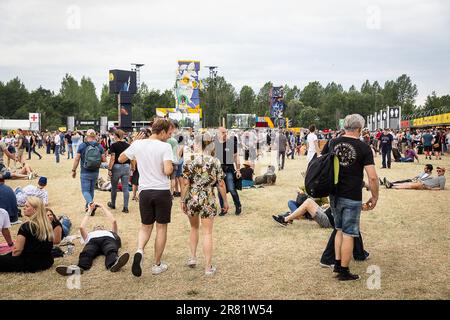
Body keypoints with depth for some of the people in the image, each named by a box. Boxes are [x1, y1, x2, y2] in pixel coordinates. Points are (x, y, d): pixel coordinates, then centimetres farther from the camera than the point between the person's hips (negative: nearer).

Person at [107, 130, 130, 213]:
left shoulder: (113, 145, -9)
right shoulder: (128, 146, 2)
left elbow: (112, 158, -13)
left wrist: (109, 169, -9)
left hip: (116, 167, -3)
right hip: (126, 167, 3)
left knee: (114, 187, 16)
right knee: (125, 188, 3)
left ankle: (113, 204, 32)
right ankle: (126, 208, -1)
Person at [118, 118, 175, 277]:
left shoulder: (138, 144, 1)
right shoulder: (165, 147, -12)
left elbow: (120, 159, 14)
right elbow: (168, 171, -23)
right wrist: (171, 166, 0)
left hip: (145, 191, 4)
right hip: (162, 192, -3)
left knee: (145, 226, 18)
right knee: (161, 227, 11)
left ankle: (139, 250, -11)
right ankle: (157, 264, 17)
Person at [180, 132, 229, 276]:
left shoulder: (190, 161, -7)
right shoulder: (216, 162, -4)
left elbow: (185, 183, -8)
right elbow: (221, 184, -2)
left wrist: (182, 200, 2)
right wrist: (225, 201, 9)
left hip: (192, 199, 1)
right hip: (208, 200, -1)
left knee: (194, 228, 25)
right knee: (207, 233, 5)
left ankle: (193, 257, 25)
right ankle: (208, 267, 8)